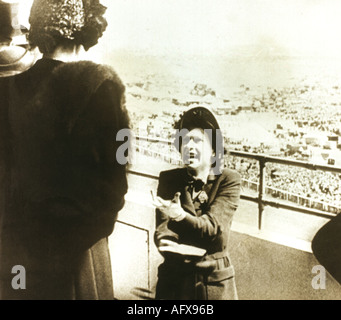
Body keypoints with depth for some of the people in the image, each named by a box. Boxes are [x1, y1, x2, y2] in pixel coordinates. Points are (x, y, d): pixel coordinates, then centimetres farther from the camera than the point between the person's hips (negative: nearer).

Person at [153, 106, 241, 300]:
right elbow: (162, 233, -10)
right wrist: (194, 250, -28)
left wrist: (180, 215, -37)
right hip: (174, 278, 2)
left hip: (215, 281, -1)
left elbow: (213, 228, -19)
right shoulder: (169, 179, -1)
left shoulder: (229, 181, -7)